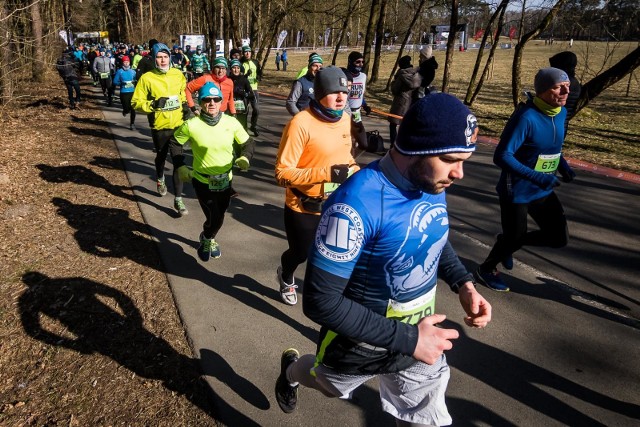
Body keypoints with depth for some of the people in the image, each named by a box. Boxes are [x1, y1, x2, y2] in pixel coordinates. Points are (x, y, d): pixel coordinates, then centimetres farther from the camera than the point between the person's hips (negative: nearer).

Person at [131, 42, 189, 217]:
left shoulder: (178, 74, 0)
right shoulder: (146, 78, -10)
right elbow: (135, 103, -9)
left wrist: (185, 104, 4)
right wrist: (153, 104, -24)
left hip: (178, 125, 1)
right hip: (159, 127, -1)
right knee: (161, 157, 21)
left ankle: (178, 199, 0)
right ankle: (160, 179, 54)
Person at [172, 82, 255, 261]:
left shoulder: (231, 122, -11)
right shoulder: (191, 125, -16)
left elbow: (248, 143, 1)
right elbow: (175, 143, 0)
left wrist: (245, 157, -18)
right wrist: (180, 166, -8)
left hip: (225, 181, 3)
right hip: (202, 181, -3)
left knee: (219, 217, 20)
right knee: (214, 219, -8)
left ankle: (209, 239, 52)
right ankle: (206, 240, 27)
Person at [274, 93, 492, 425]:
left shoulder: (432, 183, -11)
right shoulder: (356, 205, -34)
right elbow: (320, 302, -31)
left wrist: (463, 284, -7)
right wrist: (406, 339, -29)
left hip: (419, 336, 5)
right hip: (360, 345, -5)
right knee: (329, 384, 28)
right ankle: (291, 370, 61)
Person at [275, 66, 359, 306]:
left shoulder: (345, 118, 0)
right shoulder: (301, 123, -23)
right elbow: (282, 173, -24)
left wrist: (354, 170, -2)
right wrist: (326, 173, -33)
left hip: (337, 205, 5)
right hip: (304, 208, -5)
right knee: (301, 253, 17)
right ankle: (286, 278, 53)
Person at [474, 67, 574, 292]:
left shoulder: (561, 112, 1)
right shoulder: (526, 117, -25)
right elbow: (501, 156, -30)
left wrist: (562, 165, 1)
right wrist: (538, 177, -33)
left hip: (543, 191, 8)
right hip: (517, 191, -7)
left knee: (559, 238, 8)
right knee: (515, 237, 8)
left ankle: (507, 243, 31)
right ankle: (487, 269, 36)